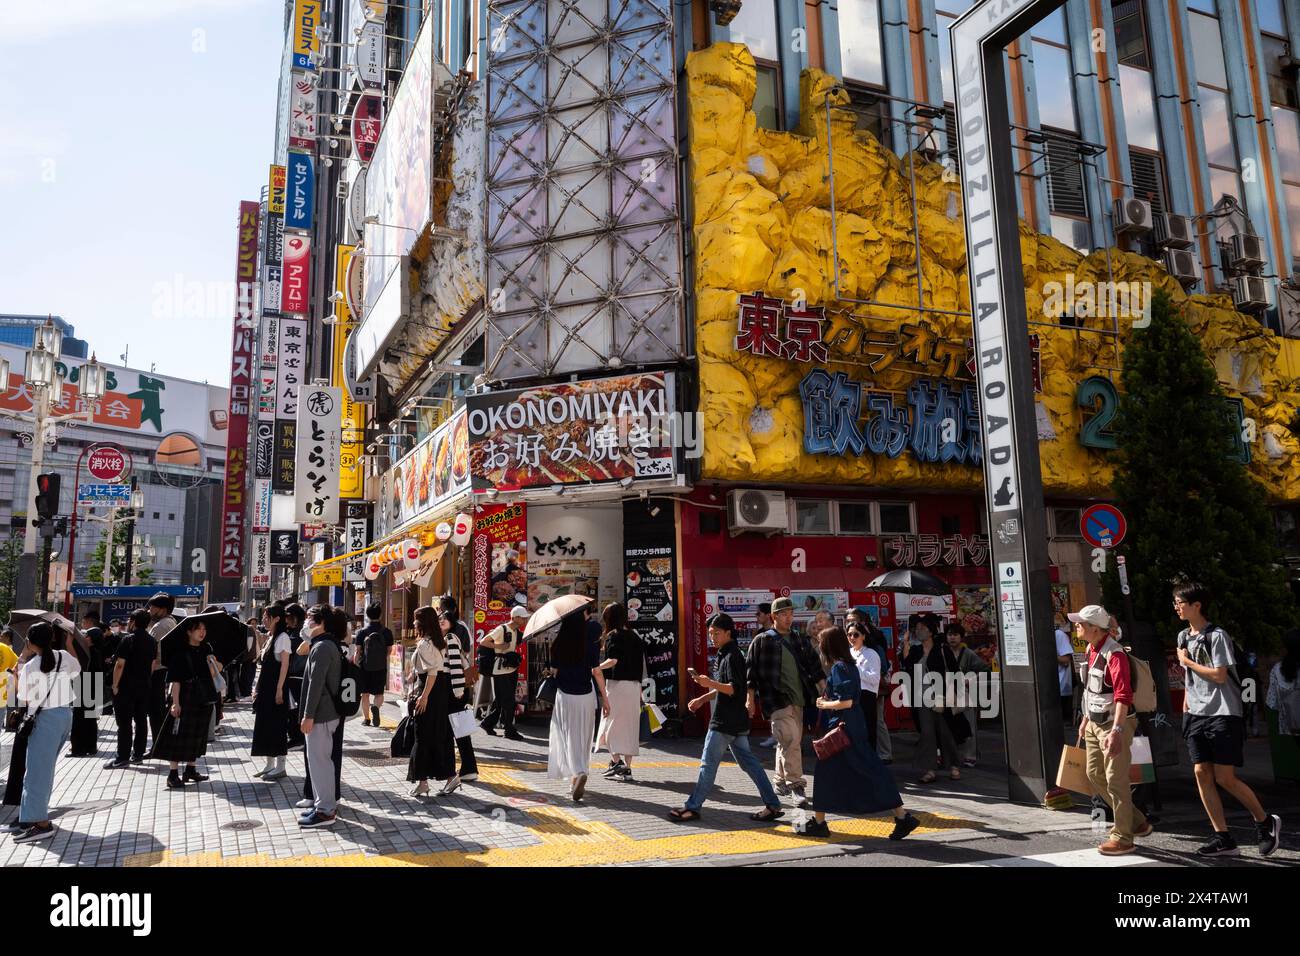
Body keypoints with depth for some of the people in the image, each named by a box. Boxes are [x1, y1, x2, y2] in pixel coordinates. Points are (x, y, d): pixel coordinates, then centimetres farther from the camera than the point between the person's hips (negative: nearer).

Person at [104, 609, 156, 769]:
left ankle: (123, 757, -3)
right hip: (144, 686, 6)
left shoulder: (128, 639, -12)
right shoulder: (152, 641, 9)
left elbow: (120, 664, -16)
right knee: (141, 721, 11)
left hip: (126, 686, -6)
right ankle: (138, 754, 16)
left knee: (124, 723, -4)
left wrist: (115, 685, -10)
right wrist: (146, 679, 18)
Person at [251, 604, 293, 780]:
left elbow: (284, 665, -17)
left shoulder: (282, 637, -12)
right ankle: (270, 764, 19)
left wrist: (279, 690, -21)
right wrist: (258, 688, 14)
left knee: (277, 725, -4)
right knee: (265, 725, 11)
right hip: (266, 689, 9)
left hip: (275, 688, -9)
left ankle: (280, 767, 3)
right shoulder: (271, 638, 15)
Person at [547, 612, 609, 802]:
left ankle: (578, 773, -19)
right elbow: (597, 672, -5)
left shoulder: (558, 646, -7)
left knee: (569, 738, 5)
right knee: (583, 738, 14)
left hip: (564, 697, -1)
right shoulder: (591, 644, -7)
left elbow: (553, 672, -2)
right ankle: (576, 782, 23)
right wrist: (605, 698, 1)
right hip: (586, 697, 1)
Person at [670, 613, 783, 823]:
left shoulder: (732, 656, -15)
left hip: (725, 721, -10)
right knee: (748, 762, 11)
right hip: (736, 721, 10)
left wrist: (710, 683, -34)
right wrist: (702, 699, 19)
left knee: (708, 764, -3)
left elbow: (735, 689, -22)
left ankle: (692, 808, 5)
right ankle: (773, 805, 14)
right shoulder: (723, 655, 16)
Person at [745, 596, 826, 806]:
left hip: (798, 700, 6)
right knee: (790, 739, -18)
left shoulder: (800, 640, 14)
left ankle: (781, 782, 27)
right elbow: (751, 671, -2)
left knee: (787, 742, 14)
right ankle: (795, 784, -13)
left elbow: (815, 667, 16)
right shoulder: (762, 642, -2)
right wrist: (750, 698, -7)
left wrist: (824, 689, 5)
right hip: (776, 700, -6)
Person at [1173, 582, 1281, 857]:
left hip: (1223, 713, -7)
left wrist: (1186, 661, -8)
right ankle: (1223, 837, 7)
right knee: (1202, 773, 0)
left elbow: (1219, 675, -17)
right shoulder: (1183, 636, 12)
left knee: (1225, 777, -5)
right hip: (1196, 715, 7)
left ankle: (1265, 822, 19)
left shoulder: (1216, 635, -11)